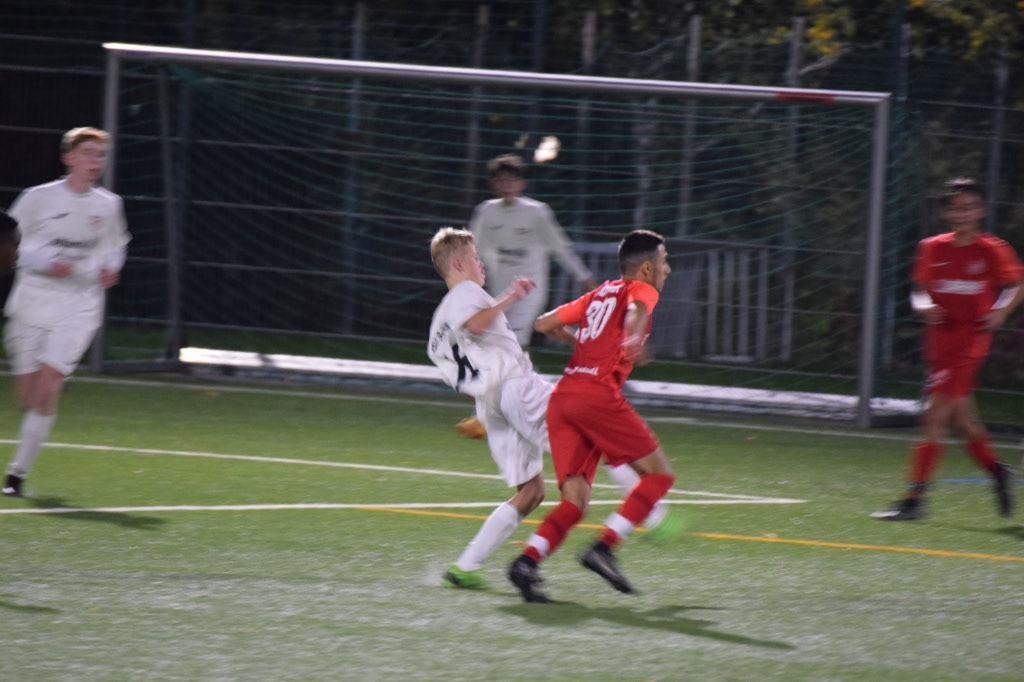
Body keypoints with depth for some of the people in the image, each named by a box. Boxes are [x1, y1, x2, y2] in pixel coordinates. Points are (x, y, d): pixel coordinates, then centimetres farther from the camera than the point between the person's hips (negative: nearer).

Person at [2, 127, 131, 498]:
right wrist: (46, 263, -20)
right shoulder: (38, 199, -5)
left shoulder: (109, 205, 5)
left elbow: (115, 246, 22)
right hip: (32, 303, -1)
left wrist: (110, 268, 1)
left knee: (47, 390, -15)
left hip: (79, 309, 1)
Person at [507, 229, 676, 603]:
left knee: (575, 501, 1)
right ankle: (604, 548, -12)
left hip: (562, 394, 7)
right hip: (597, 393, -7)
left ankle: (527, 562, -22)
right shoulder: (642, 289, 8)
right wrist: (633, 339, -39)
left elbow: (545, 324, 29)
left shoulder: (599, 294, 27)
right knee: (659, 474, 2)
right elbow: (636, 309, -17)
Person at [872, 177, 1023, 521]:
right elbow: (920, 290, 15)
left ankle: (914, 498, -12)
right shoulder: (932, 248, 5)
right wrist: (924, 306, -6)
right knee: (961, 417, 11)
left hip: (969, 341, -5)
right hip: (940, 342, 5)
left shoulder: (992, 250, -4)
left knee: (934, 416, -12)